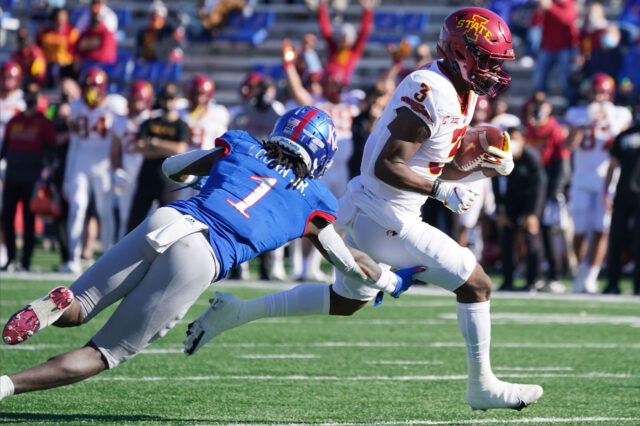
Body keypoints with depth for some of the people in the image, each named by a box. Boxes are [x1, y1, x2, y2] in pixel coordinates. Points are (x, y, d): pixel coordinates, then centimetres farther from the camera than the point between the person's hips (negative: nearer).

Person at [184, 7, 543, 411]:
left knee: (344, 301, 26)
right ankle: (482, 387, 9)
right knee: (477, 285, -3)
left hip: (369, 213, 10)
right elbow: (387, 166, -26)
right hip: (387, 221, -10)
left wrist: (482, 165, 3)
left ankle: (237, 312, 27)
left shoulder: (457, 91, 9)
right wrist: (441, 190, -28)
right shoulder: (431, 93, -23)